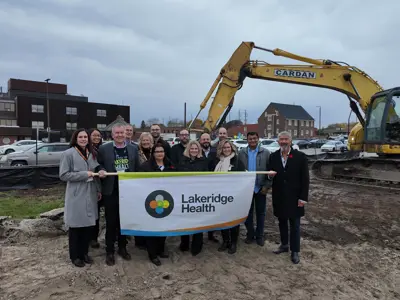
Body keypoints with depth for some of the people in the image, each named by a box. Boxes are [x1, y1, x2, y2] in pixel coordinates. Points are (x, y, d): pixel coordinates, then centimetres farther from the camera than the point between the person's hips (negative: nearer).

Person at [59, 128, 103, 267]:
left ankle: (84, 253, 29)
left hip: (90, 194, 5)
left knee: (88, 225, 12)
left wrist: (99, 190, 11)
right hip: (76, 195, -5)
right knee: (76, 226, 7)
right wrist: (84, 174, -18)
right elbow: (63, 175, -13)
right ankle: (75, 256, 24)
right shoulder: (68, 154, -9)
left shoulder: (91, 154, 9)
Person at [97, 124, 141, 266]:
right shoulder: (104, 148, -3)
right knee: (111, 222, 8)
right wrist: (101, 171, -17)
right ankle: (109, 251, 22)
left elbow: (138, 169, 8)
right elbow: (99, 165, 6)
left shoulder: (133, 148, 4)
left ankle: (122, 248, 31)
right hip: (111, 191, -2)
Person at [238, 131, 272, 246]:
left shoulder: (265, 153, -4)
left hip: (260, 188, -1)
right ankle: (250, 234, 28)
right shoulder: (241, 153, 0)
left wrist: (267, 186, -9)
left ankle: (259, 235, 26)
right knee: (248, 212, 11)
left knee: (260, 212, 11)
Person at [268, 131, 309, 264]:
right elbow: (270, 174, 10)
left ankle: (295, 251, 20)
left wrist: (303, 197, -11)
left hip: (294, 197, -3)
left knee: (294, 225, 7)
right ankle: (284, 245, 34)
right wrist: (270, 175, -14)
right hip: (279, 197, 3)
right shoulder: (273, 156, 2)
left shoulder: (300, 156, -8)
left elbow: (305, 178, -8)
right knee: (282, 222, 17)